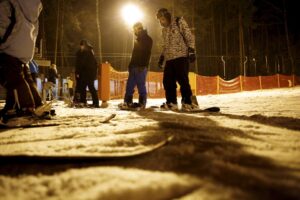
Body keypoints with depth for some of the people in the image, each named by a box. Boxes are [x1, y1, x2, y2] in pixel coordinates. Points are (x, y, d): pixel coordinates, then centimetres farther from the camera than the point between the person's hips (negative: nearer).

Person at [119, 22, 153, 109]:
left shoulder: (147, 39, 0)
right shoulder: (138, 40, 24)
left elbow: (147, 53, -11)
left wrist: (143, 65, -21)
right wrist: (131, 65, 17)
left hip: (141, 67, -8)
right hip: (134, 66, 8)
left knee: (141, 85, -8)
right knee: (130, 85, 3)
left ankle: (142, 103, -4)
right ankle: (128, 102, 4)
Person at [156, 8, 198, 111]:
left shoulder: (179, 22, 1)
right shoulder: (164, 30, 22)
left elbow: (189, 36, -5)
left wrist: (191, 51, -15)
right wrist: (161, 58, 20)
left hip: (181, 56, -7)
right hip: (169, 58, 7)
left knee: (183, 80, -12)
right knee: (167, 81, 2)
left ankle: (187, 102, -5)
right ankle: (171, 102, 11)